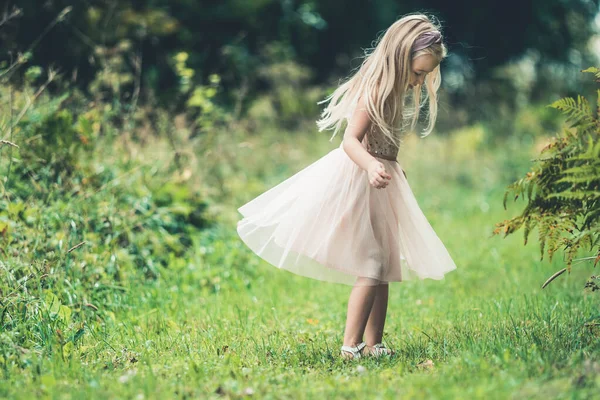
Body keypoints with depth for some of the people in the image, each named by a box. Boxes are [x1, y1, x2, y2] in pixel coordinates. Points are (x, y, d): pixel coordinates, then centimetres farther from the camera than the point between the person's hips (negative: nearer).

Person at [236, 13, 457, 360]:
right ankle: (350, 346, -7)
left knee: (384, 266, 11)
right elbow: (351, 141, -31)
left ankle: (373, 344, 16)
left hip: (379, 183, 10)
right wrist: (371, 166, -48)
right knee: (372, 267, -11)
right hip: (357, 179, -10)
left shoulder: (396, 90, 8)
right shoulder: (376, 91, -21)